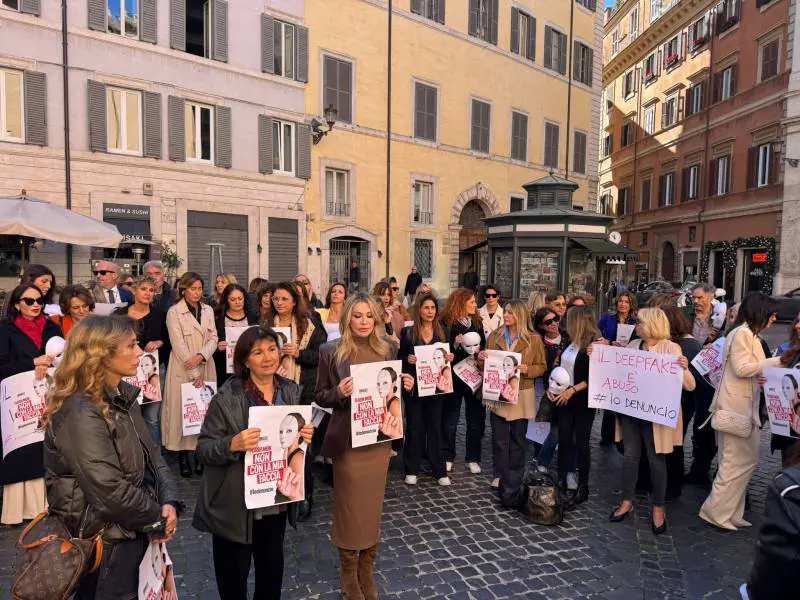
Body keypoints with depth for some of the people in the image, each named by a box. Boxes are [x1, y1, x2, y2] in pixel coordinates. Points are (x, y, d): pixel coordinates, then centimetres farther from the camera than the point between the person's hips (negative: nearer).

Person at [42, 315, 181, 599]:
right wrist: (157, 520, -15)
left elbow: (151, 454, 5)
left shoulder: (123, 396, 3)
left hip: (134, 532, 9)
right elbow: (110, 492, -29)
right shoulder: (80, 414, -26)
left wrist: (170, 502, -10)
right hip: (106, 541, -8)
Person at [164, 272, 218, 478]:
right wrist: (194, 374, -16)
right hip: (183, 370, -4)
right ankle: (183, 455, 8)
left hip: (206, 368, 4)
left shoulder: (208, 310, 8)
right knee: (182, 409, -1)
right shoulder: (174, 312, -6)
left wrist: (200, 356, -16)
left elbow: (213, 339, 4)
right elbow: (179, 345, -12)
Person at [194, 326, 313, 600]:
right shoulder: (227, 397, -16)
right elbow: (203, 448, -13)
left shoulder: (291, 391, -1)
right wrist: (233, 444, -31)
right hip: (235, 504, -4)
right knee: (233, 575, 13)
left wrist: (305, 437, -11)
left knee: (273, 567, 22)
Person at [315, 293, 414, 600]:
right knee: (350, 507, 9)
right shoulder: (331, 352, -8)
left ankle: (367, 572, 36)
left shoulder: (388, 348, 2)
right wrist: (339, 393, -23)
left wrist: (405, 385, -8)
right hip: (348, 439, -3)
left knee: (373, 506, 16)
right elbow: (321, 397, -3)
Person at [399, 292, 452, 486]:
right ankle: (412, 469, 18)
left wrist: (450, 358, -10)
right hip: (414, 387, -2)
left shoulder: (443, 331, 6)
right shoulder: (408, 332, -1)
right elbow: (399, 359, 1)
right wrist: (408, 360, -20)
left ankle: (439, 470, 17)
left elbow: (448, 356, 11)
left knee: (435, 427, 7)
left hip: (436, 386, 2)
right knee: (414, 428, 6)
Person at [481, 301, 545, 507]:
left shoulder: (533, 339, -3)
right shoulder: (494, 336, 5)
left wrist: (527, 369, -19)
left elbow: (542, 367, 0)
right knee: (499, 437, 7)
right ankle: (500, 475, 22)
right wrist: (481, 358, -9)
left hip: (521, 395, -2)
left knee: (518, 438, 8)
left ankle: (515, 479, 23)